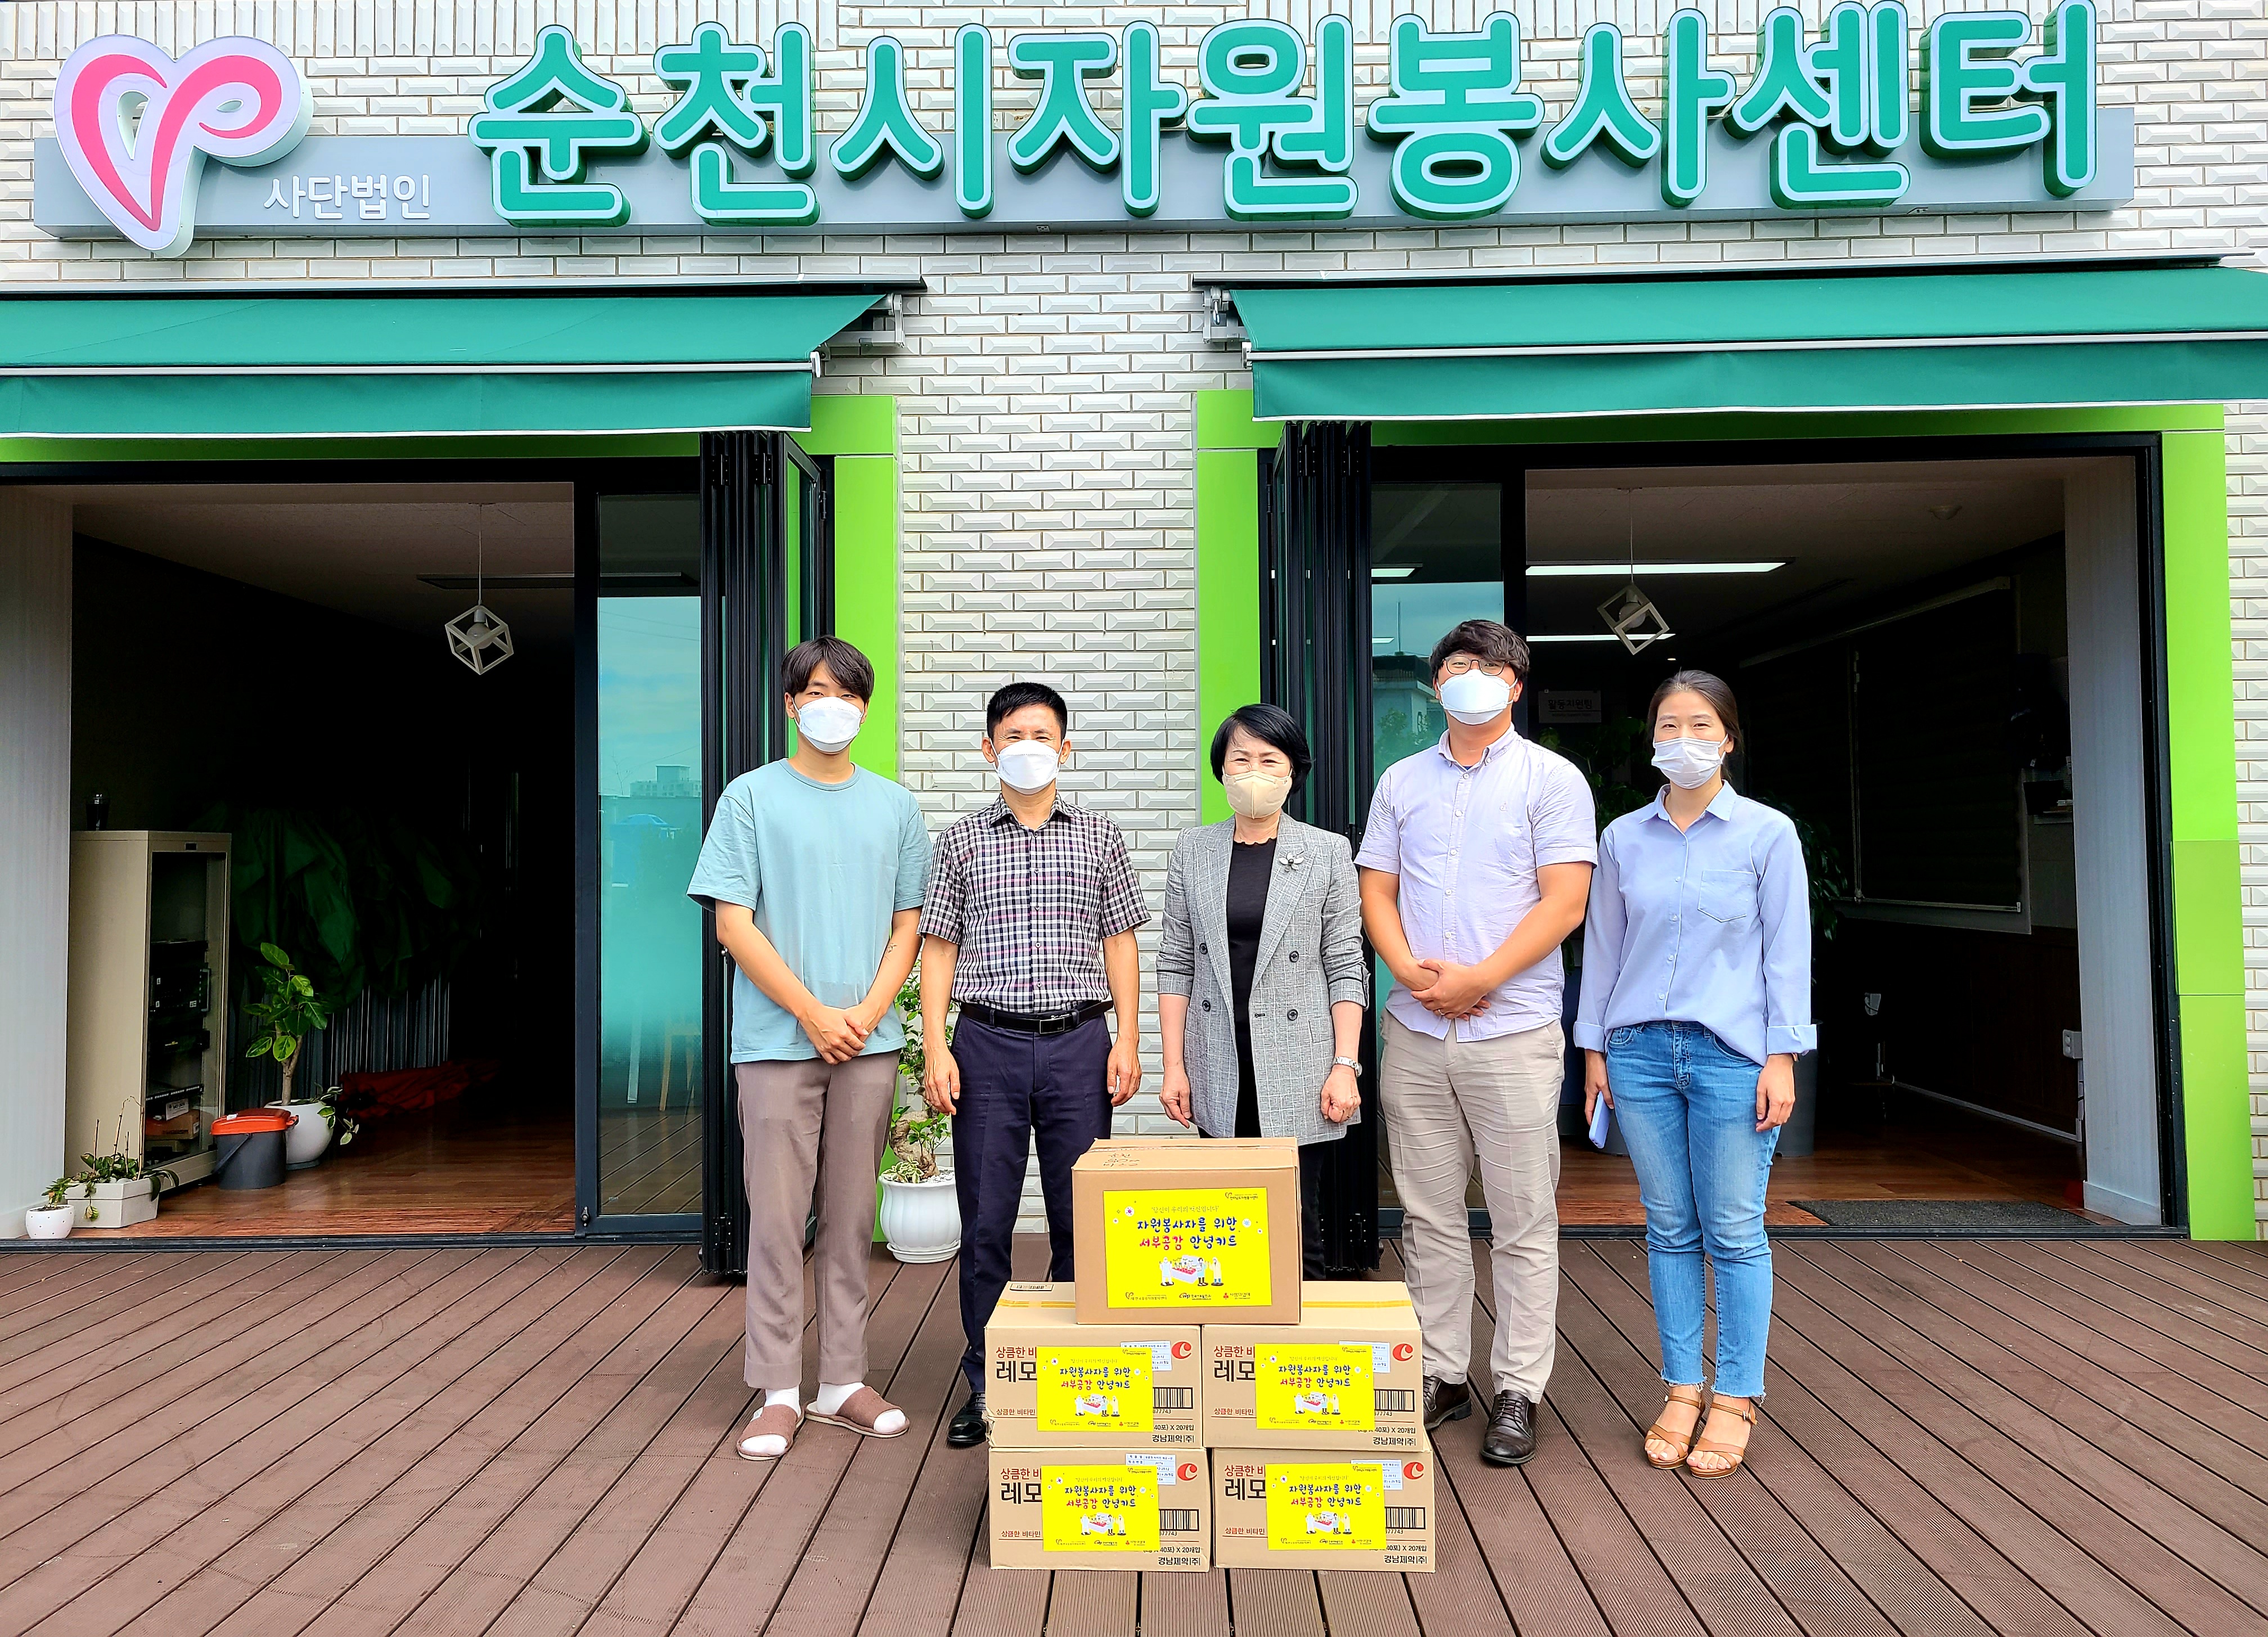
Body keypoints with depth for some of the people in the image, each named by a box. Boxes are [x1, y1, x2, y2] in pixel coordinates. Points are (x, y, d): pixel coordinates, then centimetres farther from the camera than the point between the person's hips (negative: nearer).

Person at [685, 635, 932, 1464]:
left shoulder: (894, 806, 10)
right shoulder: (751, 797, 1)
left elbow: (907, 926, 10)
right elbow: (734, 925, -4)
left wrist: (869, 1011, -6)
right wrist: (812, 1013, -10)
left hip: (867, 1043, 3)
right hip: (777, 1041, -3)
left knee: (851, 1217, 10)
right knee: (778, 1219, 1)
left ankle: (843, 1380, 21)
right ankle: (778, 1392, 12)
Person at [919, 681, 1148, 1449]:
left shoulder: (1099, 838, 8)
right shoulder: (962, 841, 7)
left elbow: (1120, 944, 9)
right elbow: (938, 948, 6)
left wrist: (1127, 1041, 1)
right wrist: (935, 1047, -3)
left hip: (1078, 1043, 0)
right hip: (987, 1044, 0)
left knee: (1080, 1217, 6)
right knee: (985, 1221, 5)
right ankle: (986, 1382, 19)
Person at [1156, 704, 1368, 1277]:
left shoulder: (1329, 852, 2)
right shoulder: (1193, 851, 7)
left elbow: (1346, 968, 0)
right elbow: (1175, 963, 7)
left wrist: (1346, 1066, -6)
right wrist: (1174, 1066, 2)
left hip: (1297, 1076, -2)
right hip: (1221, 1073, 2)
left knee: (1298, 1226, 2)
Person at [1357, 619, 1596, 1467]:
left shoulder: (1551, 778, 0)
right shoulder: (1402, 781, 12)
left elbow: (1564, 902, -8)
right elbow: (1377, 892, 9)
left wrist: (1477, 979, -16)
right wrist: (1411, 971, -9)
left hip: (1513, 1032, -3)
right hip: (1414, 1034, 4)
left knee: (1523, 1224, 3)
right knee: (1429, 1218, 11)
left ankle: (1517, 1391, 16)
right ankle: (1441, 1376, 24)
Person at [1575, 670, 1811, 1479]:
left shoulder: (1767, 834, 1)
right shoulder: (1623, 837, 8)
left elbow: (1788, 950, 1)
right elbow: (1602, 946, 12)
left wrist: (1782, 1056, -5)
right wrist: (1594, 1047, 10)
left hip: (1732, 1054, -2)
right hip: (1641, 1050, 3)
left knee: (1734, 1234, 3)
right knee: (1669, 1229, 9)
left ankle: (1735, 1401, 16)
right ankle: (1681, 1390, 20)